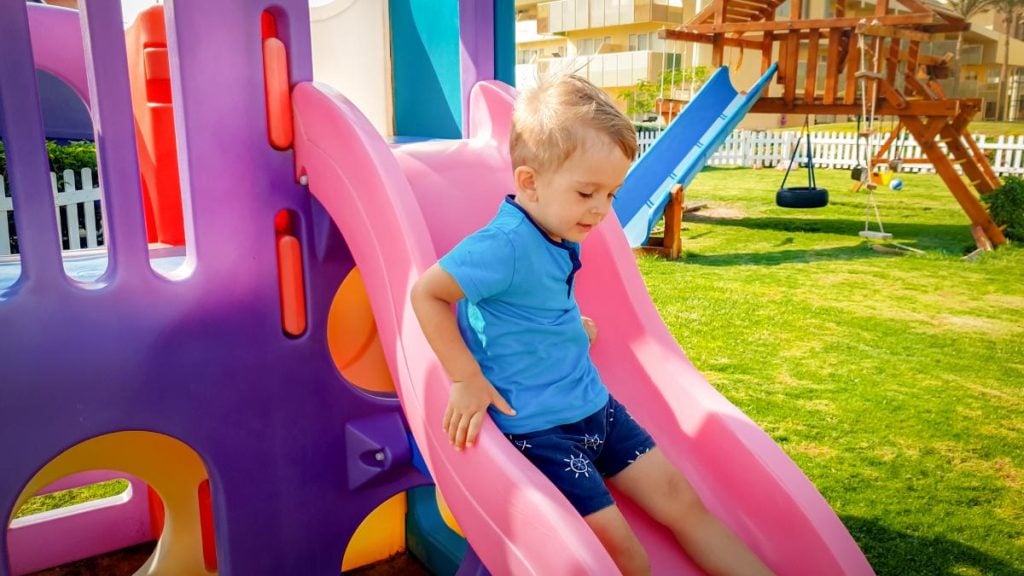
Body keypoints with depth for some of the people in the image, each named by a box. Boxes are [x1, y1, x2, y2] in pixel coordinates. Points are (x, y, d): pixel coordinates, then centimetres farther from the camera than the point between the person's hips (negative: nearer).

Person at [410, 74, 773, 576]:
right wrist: (466, 379, -20)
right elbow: (427, 294, -22)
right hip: (537, 427, -8)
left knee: (681, 498, 8)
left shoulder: (559, 237, 3)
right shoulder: (505, 245, -23)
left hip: (594, 404, 8)